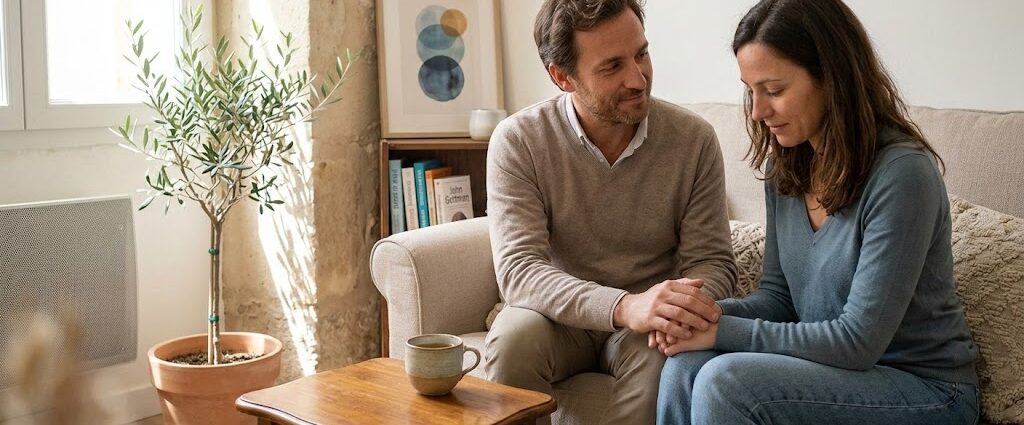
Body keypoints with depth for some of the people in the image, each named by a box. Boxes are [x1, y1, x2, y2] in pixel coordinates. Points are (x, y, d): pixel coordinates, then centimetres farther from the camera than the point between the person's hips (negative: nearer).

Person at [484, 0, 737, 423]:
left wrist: (685, 309, -32)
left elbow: (711, 261, -6)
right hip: (562, 315, 0)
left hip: (647, 323, 1)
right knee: (513, 337, -32)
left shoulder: (694, 139, -9)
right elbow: (518, 269, -22)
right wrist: (625, 306, -40)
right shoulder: (517, 141, -13)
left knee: (663, 355, -32)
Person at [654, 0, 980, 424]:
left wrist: (725, 332, -19)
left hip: (925, 389, -6)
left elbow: (859, 340, -21)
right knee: (686, 365, -20)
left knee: (726, 380, -28)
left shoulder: (902, 172, -22)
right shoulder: (786, 166, 2)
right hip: (828, 364, 6)